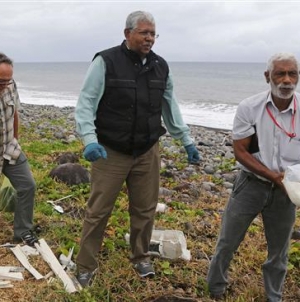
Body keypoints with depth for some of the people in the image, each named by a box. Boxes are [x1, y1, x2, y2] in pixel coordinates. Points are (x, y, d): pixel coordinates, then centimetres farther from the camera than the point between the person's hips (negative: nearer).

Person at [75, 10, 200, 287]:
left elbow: (170, 108, 14)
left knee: (145, 209, 14)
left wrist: (187, 141, 14)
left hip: (148, 152, 4)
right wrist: (90, 140, -26)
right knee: (98, 211, 4)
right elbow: (85, 104, -12)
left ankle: (141, 257, 35)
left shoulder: (160, 67, 5)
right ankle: (86, 266, 22)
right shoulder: (106, 62, -10)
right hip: (111, 152, -4)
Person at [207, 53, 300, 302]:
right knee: (227, 243, 9)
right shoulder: (249, 108, -12)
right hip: (251, 184, -1)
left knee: (279, 251, 17)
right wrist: (273, 176, -20)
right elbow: (240, 152, -10)